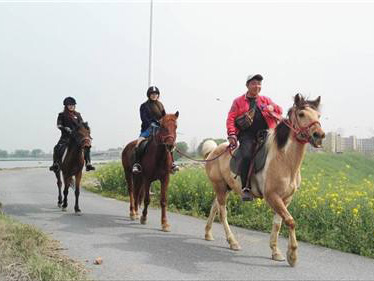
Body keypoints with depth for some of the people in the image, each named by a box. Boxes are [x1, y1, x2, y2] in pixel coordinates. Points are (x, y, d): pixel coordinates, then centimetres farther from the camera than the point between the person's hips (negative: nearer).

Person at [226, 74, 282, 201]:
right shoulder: (239, 101, 14)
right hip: (247, 134, -4)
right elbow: (231, 118, 6)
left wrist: (272, 108, -5)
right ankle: (245, 188, -23)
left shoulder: (265, 100, 23)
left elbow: (279, 110, 19)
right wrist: (231, 134, -9)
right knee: (246, 156, -27)